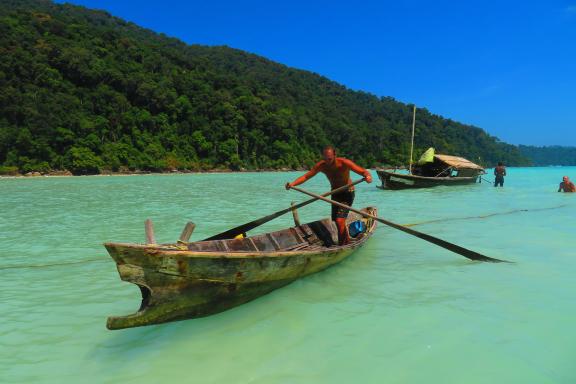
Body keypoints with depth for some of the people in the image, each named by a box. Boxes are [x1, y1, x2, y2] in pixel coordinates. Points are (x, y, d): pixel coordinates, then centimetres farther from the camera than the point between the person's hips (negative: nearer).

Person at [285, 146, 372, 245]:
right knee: (337, 221, 17)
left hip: (347, 193, -6)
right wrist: (293, 184, -31)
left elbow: (364, 171, -31)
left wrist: (368, 176, -54)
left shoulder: (344, 163, -26)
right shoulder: (321, 165, -13)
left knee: (339, 221, -19)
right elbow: (305, 176, -14)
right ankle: (347, 240, 40)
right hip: (335, 193, 6)